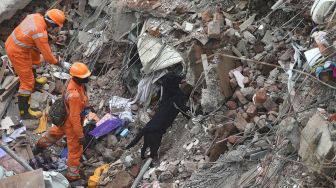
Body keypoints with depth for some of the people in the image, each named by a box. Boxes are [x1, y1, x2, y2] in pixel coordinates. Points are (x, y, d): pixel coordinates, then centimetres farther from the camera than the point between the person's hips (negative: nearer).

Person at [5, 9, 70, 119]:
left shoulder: (36, 16, -7)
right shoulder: (41, 34, -30)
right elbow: (48, 56, -22)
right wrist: (62, 64, -7)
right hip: (17, 53, -9)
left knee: (35, 60, 32)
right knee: (27, 82, 0)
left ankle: (33, 80, 57)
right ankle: (24, 112, 7)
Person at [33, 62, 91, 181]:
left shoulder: (73, 80, -17)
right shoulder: (74, 95, -44)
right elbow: (75, 118, -35)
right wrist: (80, 135, -25)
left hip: (65, 116, 8)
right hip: (71, 123, -8)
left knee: (56, 132, 37)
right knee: (75, 149, 13)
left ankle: (42, 144, 64)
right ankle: (73, 175, 33)